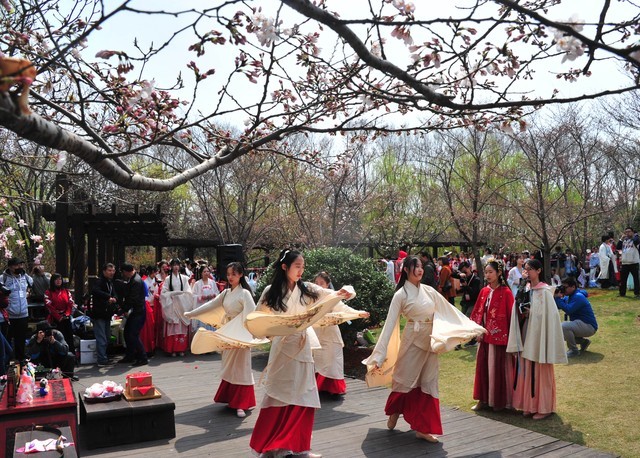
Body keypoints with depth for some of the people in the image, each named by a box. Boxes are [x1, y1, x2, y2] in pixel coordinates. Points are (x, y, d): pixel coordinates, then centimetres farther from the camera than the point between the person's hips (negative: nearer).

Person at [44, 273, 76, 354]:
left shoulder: (66, 291, 14)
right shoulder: (48, 292, 2)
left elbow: (71, 304, 8)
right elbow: (49, 306, -6)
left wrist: (67, 314, -7)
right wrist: (58, 317, -12)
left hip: (66, 319, 3)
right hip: (55, 319, -3)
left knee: (69, 337, 0)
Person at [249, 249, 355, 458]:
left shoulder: (307, 289, 0)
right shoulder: (271, 291, -4)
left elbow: (331, 294, -12)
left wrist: (344, 293, -31)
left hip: (302, 348, 3)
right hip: (282, 347, -3)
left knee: (303, 400, 6)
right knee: (278, 398, 2)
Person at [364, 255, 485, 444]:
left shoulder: (429, 291, 3)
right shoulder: (401, 294, -9)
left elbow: (449, 309, 10)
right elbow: (390, 324, -10)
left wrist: (471, 327, 7)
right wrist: (379, 356, -12)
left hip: (430, 341, 5)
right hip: (413, 340, -4)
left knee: (427, 383, 6)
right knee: (406, 379, 5)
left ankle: (422, 428, 14)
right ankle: (394, 411, 34)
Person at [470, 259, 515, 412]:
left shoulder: (506, 292, -11)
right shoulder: (484, 291, 6)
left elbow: (511, 315, -11)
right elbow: (477, 312, 10)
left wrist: (511, 335, -11)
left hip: (500, 336, -6)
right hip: (485, 336, 6)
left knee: (498, 368, 4)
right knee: (483, 367, 11)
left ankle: (499, 401, 19)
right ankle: (484, 399, 22)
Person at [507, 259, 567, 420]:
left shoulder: (545, 291, -11)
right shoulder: (525, 289, 7)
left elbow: (548, 316, -14)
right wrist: (522, 314, -8)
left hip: (538, 336, -6)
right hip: (526, 335, 6)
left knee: (540, 371, 2)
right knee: (526, 370, 11)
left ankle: (544, 407, 15)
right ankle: (530, 405, 23)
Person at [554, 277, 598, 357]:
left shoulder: (578, 297, -20)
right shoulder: (568, 297, 10)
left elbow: (568, 310, -30)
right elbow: (558, 306, 6)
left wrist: (558, 298, -24)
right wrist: (557, 297, -9)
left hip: (589, 327, -10)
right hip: (580, 324, 10)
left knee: (564, 326, -32)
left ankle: (574, 350, -14)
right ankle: (583, 341, 16)